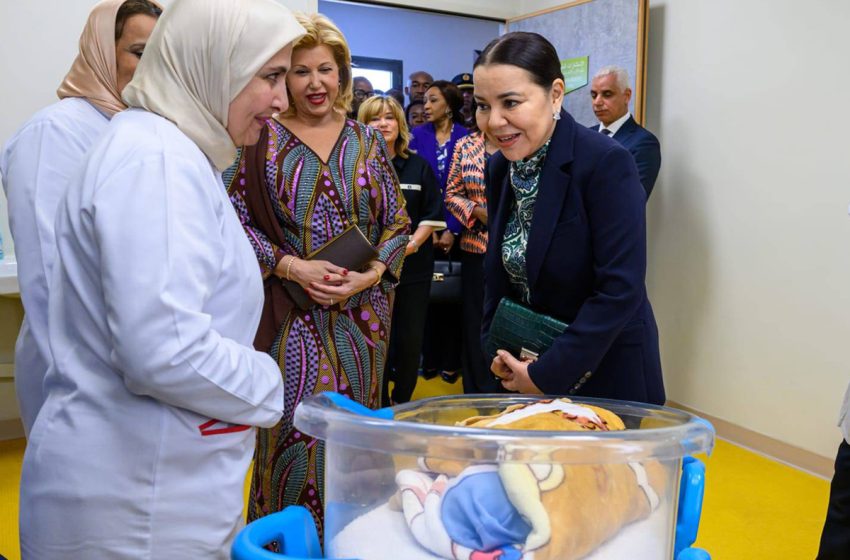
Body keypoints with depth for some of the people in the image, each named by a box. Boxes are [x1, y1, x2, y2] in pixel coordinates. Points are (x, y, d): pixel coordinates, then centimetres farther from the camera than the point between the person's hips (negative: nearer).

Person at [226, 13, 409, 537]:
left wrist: (372, 274, -10)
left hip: (362, 313, 3)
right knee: (295, 434, -2)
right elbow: (236, 223, -2)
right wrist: (293, 266, -15)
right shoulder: (262, 140, 1)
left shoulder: (368, 140, 8)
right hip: (290, 316, -2)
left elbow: (397, 223, 7)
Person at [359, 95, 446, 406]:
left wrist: (413, 243, -9)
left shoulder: (418, 166, 9)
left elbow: (433, 215, 7)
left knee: (410, 337, 5)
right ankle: (379, 405, 17)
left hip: (413, 264, 2)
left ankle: (402, 400, 22)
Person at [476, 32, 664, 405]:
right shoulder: (499, 167, 0)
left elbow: (620, 289, -23)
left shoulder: (606, 163, -20)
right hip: (525, 367, 6)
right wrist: (496, 352, -2)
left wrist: (547, 375, -20)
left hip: (605, 370, -5)